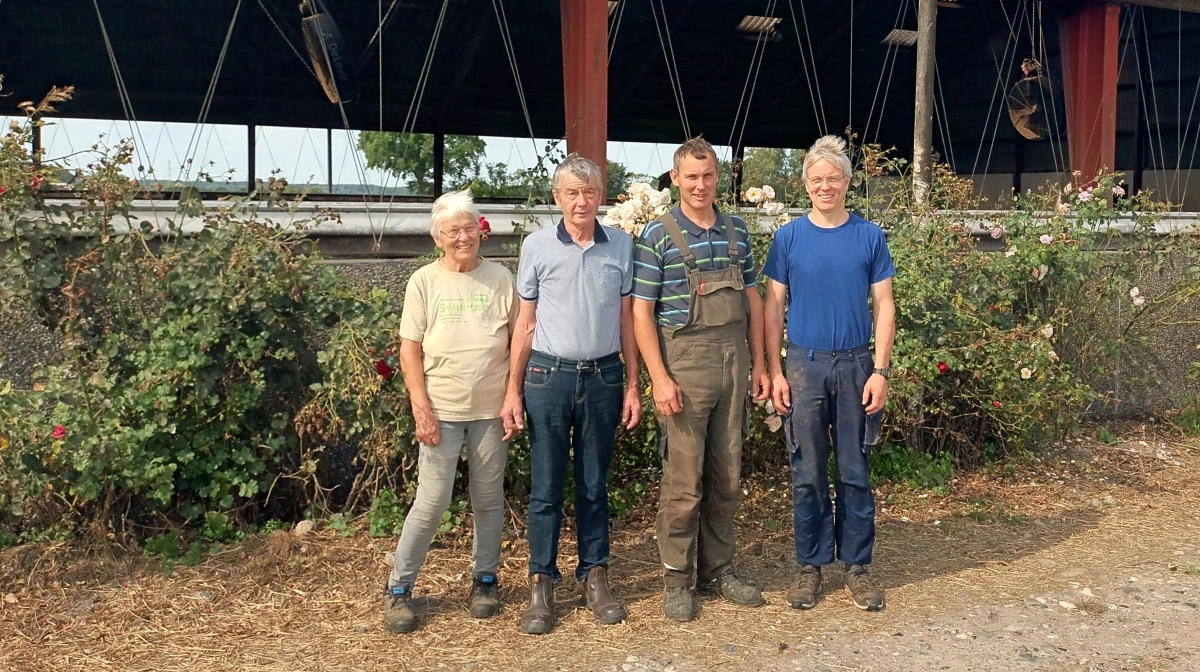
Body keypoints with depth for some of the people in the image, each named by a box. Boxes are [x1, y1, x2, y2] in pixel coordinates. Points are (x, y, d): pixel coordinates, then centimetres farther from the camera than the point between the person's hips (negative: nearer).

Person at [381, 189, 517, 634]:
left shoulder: (500, 279, 4)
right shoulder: (424, 281, 0)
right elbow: (409, 351, -1)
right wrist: (421, 409, -9)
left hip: (491, 410, 2)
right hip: (441, 411, -2)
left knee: (489, 500, 11)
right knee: (431, 503, -2)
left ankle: (485, 581, 28)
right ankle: (398, 589, 13)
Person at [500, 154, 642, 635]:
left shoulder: (621, 246, 3)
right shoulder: (537, 245, 0)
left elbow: (626, 320, 8)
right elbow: (525, 322, 4)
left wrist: (632, 386, 6)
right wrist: (513, 390, 1)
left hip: (604, 377, 1)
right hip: (549, 376, -1)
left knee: (594, 485, 11)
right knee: (546, 487, 4)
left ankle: (594, 577, 22)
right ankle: (541, 584, 14)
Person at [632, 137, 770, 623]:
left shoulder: (737, 232, 10)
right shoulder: (658, 236, -5)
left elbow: (752, 300, 16)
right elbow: (641, 311, -8)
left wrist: (758, 363, 11)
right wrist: (659, 378, -14)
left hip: (734, 362, 5)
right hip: (685, 364, -5)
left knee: (727, 476, 12)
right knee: (683, 480, 0)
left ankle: (718, 568, 26)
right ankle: (676, 578, 14)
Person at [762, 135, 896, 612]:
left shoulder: (870, 237, 2)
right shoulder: (789, 238, 1)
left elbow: (883, 306, 2)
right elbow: (773, 307, 2)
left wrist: (880, 370, -5)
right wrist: (775, 372, -3)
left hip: (856, 366, 0)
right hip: (804, 366, 0)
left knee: (854, 472, 7)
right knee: (808, 474, 7)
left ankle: (857, 566, 20)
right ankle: (810, 566, 19)